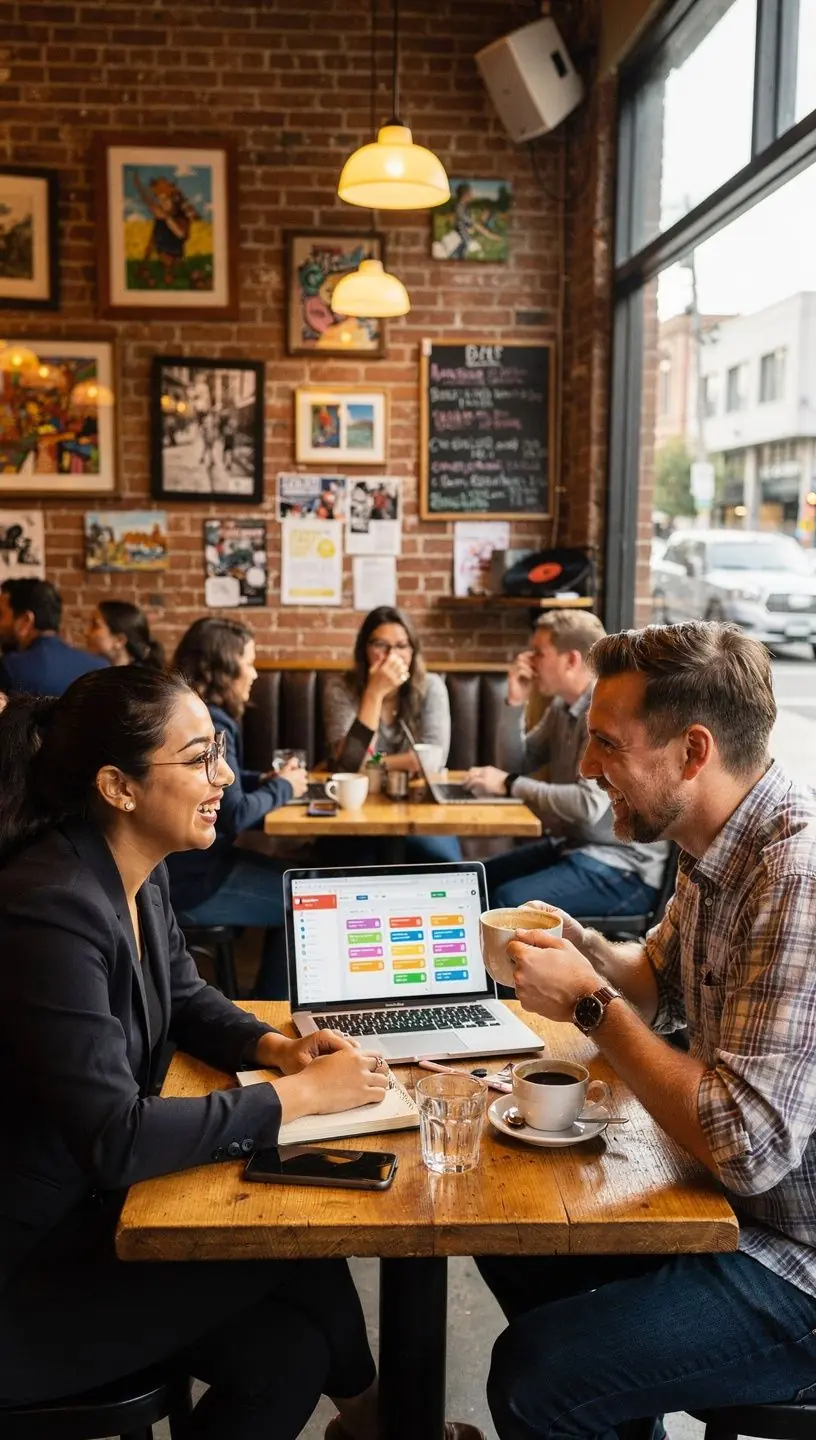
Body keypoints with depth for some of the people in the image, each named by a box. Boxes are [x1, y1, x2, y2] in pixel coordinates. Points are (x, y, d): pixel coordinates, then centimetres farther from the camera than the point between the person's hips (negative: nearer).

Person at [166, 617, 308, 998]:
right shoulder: (209, 724, -22)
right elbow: (234, 816, -23)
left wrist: (265, 779, 4)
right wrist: (281, 788, -7)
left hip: (190, 863, 10)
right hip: (192, 880, -10)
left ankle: (268, 1004, 25)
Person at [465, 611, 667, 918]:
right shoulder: (563, 706, 8)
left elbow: (589, 804, -30)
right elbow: (517, 764, 12)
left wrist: (510, 784, -21)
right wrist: (515, 703, -2)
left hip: (624, 868, -9)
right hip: (574, 845, 9)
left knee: (506, 902, -27)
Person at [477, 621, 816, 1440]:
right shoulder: (716, 848, 0)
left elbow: (747, 1146, -33)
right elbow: (659, 982, 16)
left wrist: (590, 1003, -23)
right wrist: (578, 948, -5)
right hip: (730, 1202, 9)